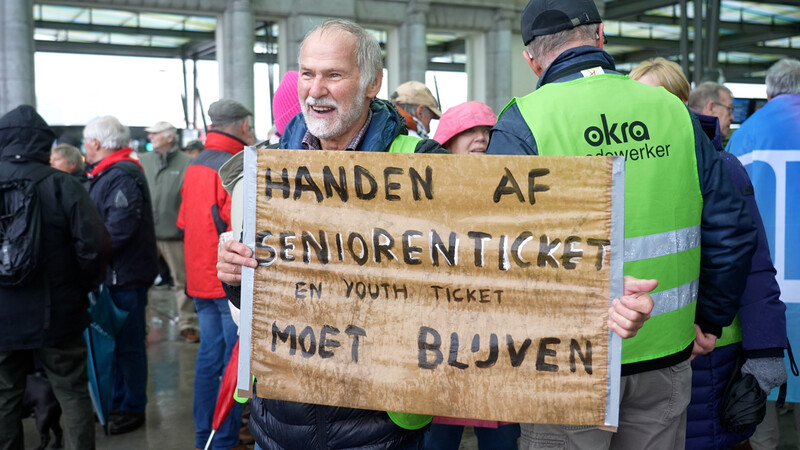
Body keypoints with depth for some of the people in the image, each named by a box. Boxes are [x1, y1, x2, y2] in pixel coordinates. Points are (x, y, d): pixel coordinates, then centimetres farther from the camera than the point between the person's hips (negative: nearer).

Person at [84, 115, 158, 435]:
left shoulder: (122, 177, -19)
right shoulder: (107, 173, 14)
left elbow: (118, 229, -27)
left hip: (125, 275, -10)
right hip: (115, 273, 10)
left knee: (128, 343, 2)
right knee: (114, 340, 18)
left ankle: (132, 409, 15)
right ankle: (117, 402, 30)